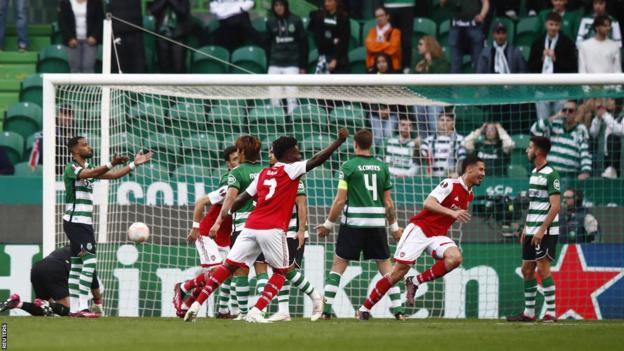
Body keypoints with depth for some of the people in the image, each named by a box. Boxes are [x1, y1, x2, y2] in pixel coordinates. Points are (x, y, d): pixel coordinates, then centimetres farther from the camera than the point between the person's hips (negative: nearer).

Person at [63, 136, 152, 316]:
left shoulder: (88, 168, 16)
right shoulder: (71, 168, -12)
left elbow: (113, 175, 18)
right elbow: (89, 174, -32)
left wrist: (134, 164, 12)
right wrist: (112, 163, -46)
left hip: (85, 223, 10)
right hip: (75, 221, -10)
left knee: (77, 265, 9)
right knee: (90, 260, -17)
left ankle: (74, 308, 11)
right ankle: (82, 306, -21)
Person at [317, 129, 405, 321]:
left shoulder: (348, 167, -5)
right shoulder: (382, 167, 5)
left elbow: (340, 200, -7)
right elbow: (388, 202, 7)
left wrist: (328, 225, 3)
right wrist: (394, 227, 18)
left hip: (353, 223, -3)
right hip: (377, 224, 3)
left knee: (337, 266, 5)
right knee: (386, 267, 10)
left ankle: (326, 310, -2)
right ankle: (398, 310, 3)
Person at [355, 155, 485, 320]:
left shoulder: (469, 195, 12)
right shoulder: (450, 184, -12)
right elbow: (429, 203, -27)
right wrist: (452, 212, -36)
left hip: (438, 235, 7)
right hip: (420, 229, -7)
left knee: (455, 257, -24)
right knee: (399, 272, -9)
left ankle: (415, 282, -9)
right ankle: (365, 308, 4)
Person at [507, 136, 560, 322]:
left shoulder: (551, 174, -13)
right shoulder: (534, 173, 14)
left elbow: (555, 206, -17)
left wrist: (542, 229, -22)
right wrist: (526, 228, 19)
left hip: (545, 231, -9)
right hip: (532, 230, 9)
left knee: (543, 267, -13)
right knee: (527, 269, 10)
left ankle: (551, 312, -11)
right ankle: (529, 312, 17)